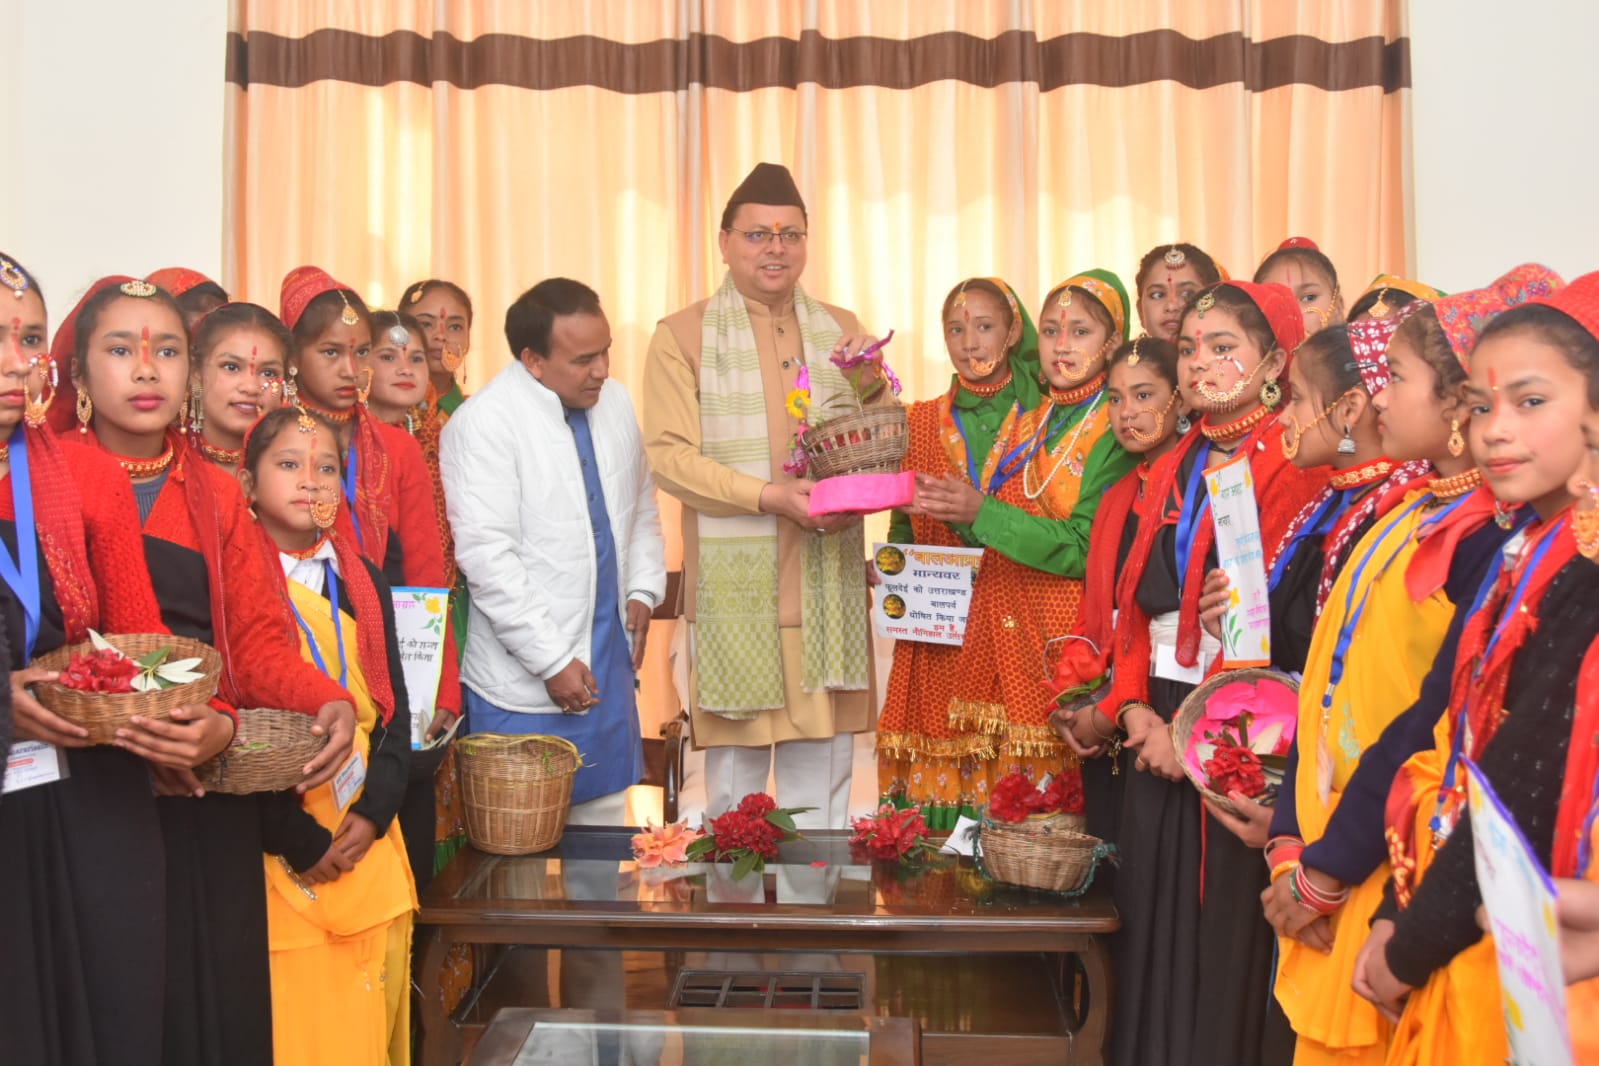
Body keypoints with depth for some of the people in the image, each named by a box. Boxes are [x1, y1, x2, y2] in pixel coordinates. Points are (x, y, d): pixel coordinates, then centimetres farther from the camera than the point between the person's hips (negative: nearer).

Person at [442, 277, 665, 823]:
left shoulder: (615, 402, 7)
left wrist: (643, 590, 6)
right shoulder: (484, 423, -15)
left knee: (605, 823, 14)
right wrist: (552, 660, -17)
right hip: (526, 679, -6)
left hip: (609, 660, 6)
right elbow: (487, 557, -18)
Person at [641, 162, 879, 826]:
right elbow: (669, 456, -7)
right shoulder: (682, 336, 2)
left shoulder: (840, 331, 14)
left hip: (828, 582, 3)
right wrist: (770, 497, -18)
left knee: (822, 788, 9)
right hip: (733, 582, -3)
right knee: (732, 781, 5)